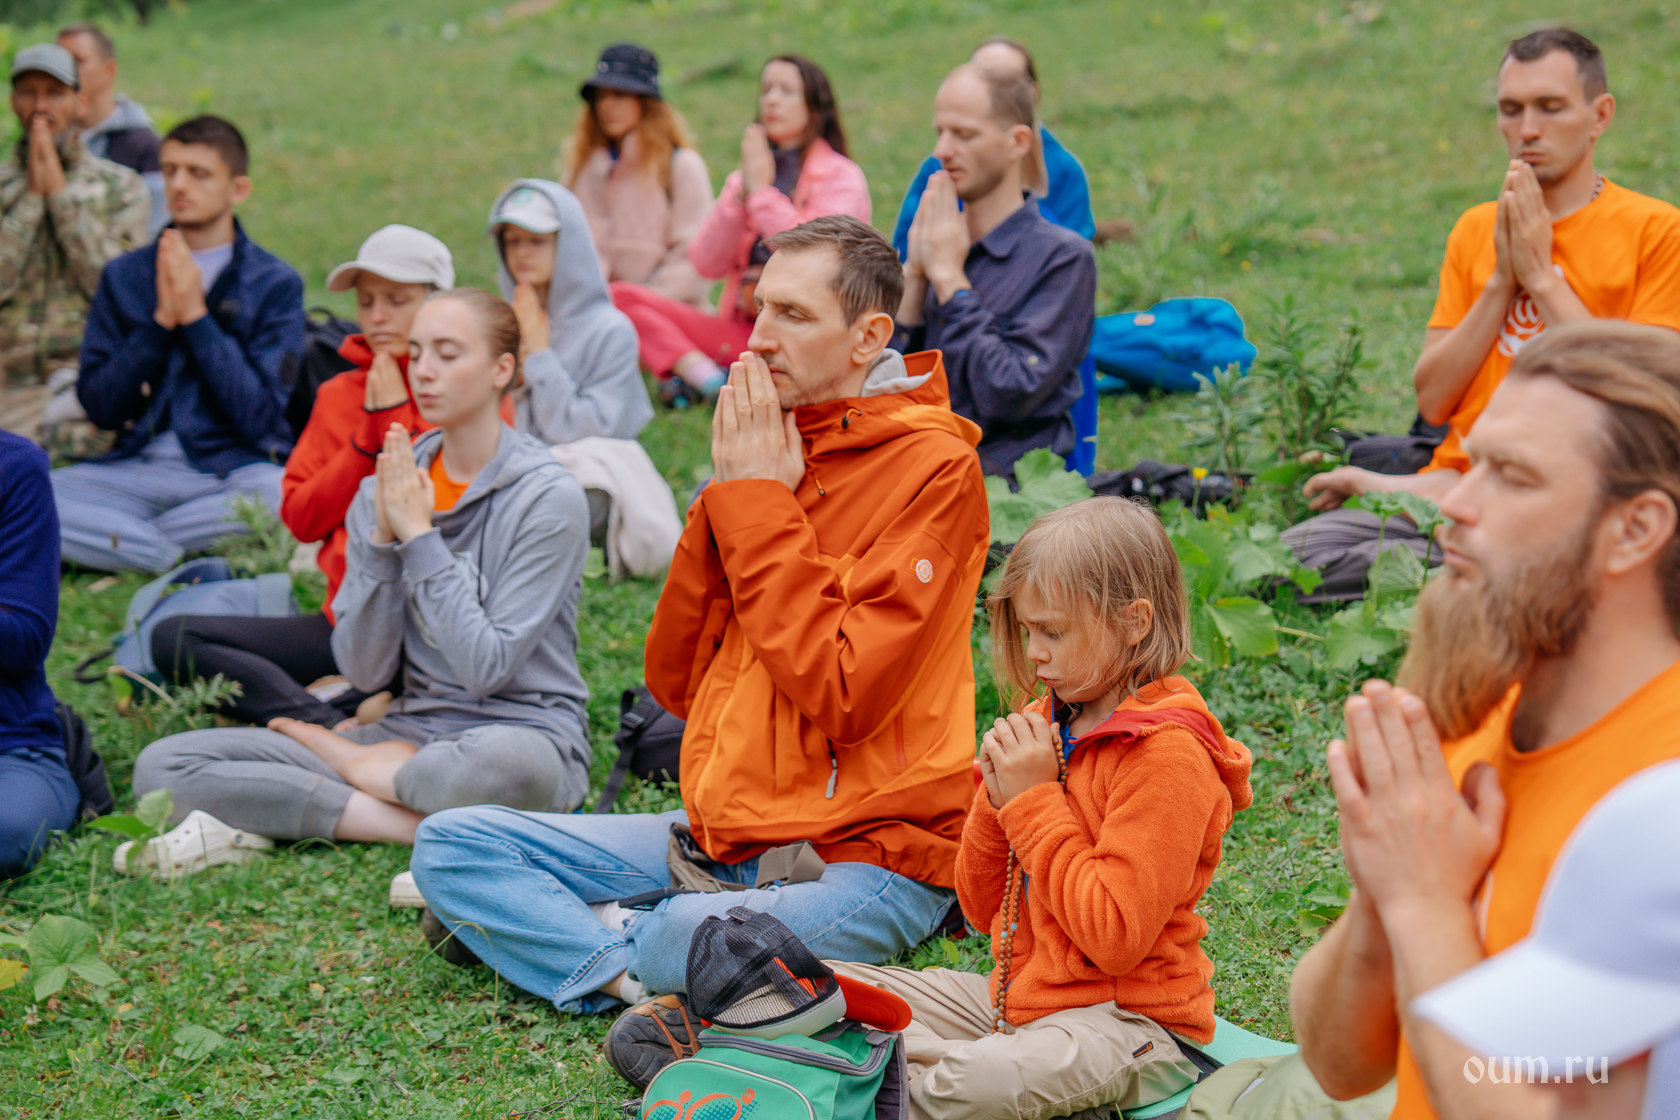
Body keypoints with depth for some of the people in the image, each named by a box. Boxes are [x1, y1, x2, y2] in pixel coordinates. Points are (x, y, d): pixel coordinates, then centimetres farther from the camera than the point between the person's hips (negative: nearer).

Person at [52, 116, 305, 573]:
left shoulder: (275, 283, 3)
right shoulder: (124, 275, 12)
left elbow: (262, 417, -7)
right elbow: (100, 407, 5)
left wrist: (195, 316, -10)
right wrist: (160, 321, -7)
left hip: (235, 470, -2)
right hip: (137, 469, 2)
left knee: (281, 497, -38)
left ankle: (127, 542, -17)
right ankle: (193, 562, -22)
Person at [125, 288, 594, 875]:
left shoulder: (549, 497, -8)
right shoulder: (388, 490, 6)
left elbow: (487, 667, -16)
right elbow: (365, 670, 0)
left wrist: (418, 534, -14)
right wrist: (383, 538, -12)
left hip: (521, 734, -5)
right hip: (409, 733, 5)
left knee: (504, 765, -45)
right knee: (162, 765, -10)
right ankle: (422, 823, -20)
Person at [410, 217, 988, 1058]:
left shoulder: (933, 466, -11)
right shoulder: (770, 444, 10)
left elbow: (840, 694, -21)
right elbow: (673, 682, 7)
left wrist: (760, 508, -14)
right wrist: (727, 500, -4)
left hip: (869, 854, -7)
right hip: (725, 828, 7)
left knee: (695, 938, -37)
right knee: (450, 843, 1)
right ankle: (644, 979, -15)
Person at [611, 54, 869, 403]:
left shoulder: (842, 177, 3)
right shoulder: (744, 177, 19)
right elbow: (707, 263, 6)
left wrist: (762, 191, -8)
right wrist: (741, 193, -5)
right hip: (742, 330, 5)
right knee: (621, 297, -13)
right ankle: (711, 382, -31)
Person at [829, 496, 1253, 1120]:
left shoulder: (1168, 756, -16)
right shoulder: (1044, 724, 8)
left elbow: (1115, 939, -24)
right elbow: (983, 911, 12)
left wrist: (1035, 801, -19)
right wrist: (999, 798, -6)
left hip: (1127, 1019, -9)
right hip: (1016, 994, 9)